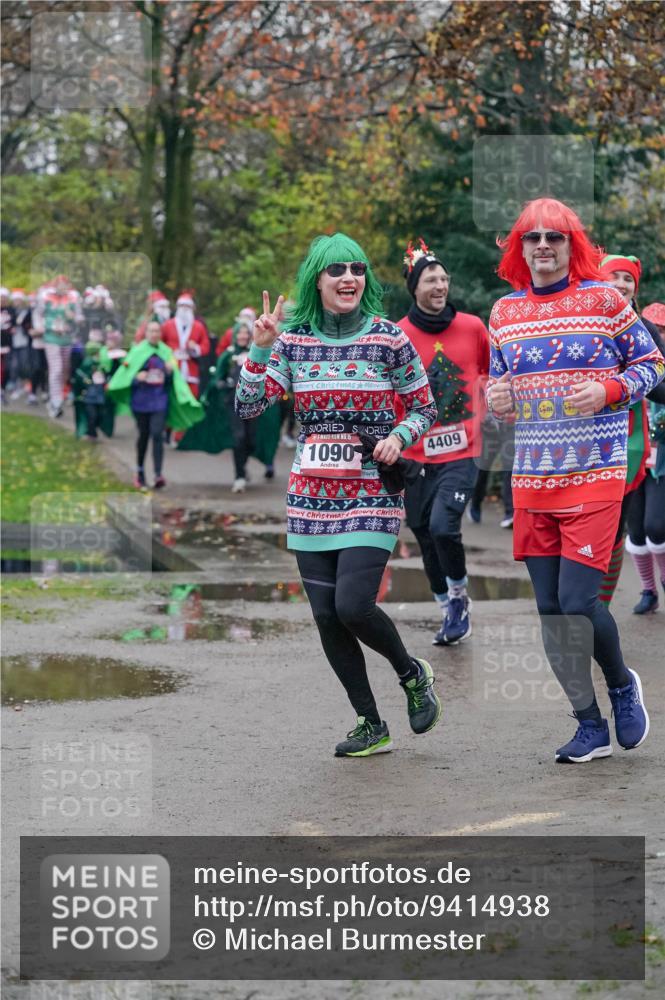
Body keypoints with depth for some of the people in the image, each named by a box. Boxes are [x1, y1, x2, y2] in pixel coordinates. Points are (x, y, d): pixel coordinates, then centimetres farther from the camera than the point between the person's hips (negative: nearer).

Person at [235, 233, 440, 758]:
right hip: (312, 493, 4)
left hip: (373, 492, -4)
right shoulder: (293, 340, 4)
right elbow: (248, 406, 0)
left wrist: (399, 437, -13)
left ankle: (412, 672, 13)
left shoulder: (388, 337, -3)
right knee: (326, 617, 3)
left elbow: (425, 409, 5)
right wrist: (260, 348, -10)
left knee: (353, 605, -18)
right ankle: (371, 726, 17)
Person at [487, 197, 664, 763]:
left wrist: (609, 390, -13)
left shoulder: (604, 300, -2)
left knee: (578, 601, -11)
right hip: (532, 480, 5)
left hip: (595, 476, -5)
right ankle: (591, 728, 15)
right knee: (550, 610, 4)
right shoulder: (504, 313, 9)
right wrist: (496, 400, -2)